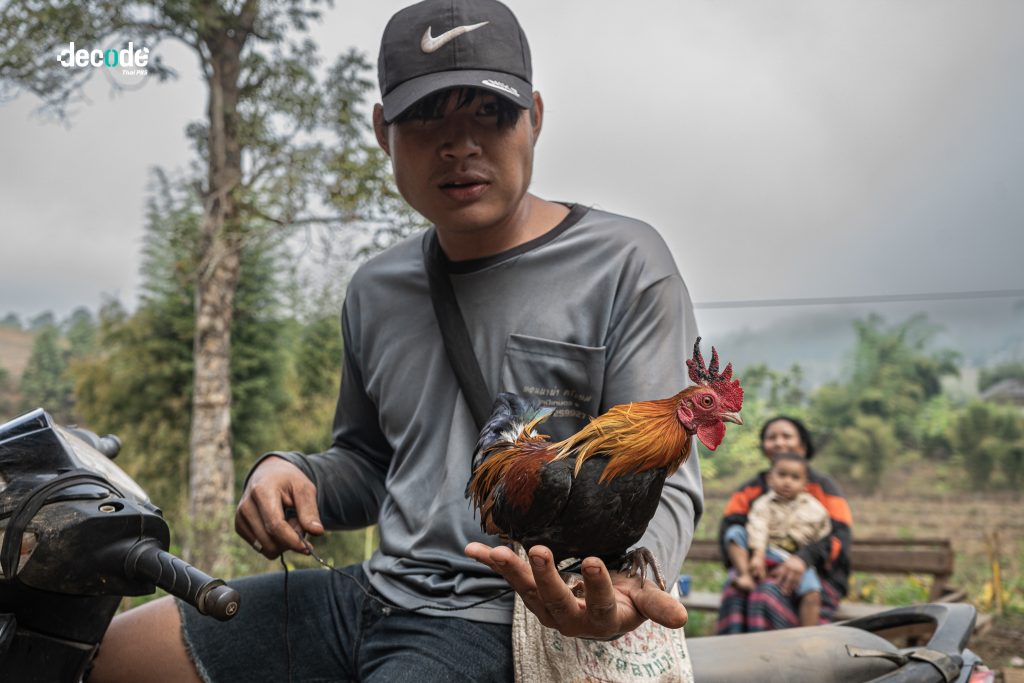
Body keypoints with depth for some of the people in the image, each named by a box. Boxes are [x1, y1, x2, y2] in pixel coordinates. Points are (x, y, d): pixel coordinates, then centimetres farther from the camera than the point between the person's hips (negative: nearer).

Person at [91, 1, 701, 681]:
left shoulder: (624, 265, -8)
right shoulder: (376, 291, 11)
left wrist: (626, 581, -33)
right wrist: (292, 472, 1)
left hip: (502, 625, -6)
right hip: (373, 593, 7)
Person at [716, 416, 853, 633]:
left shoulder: (821, 486, 8)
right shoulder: (751, 489, 18)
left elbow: (841, 535, -6)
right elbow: (729, 528, 4)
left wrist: (804, 558, -25)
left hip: (814, 576, -2)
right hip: (763, 573, 3)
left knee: (767, 593, -34)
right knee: (734, 590, -31)